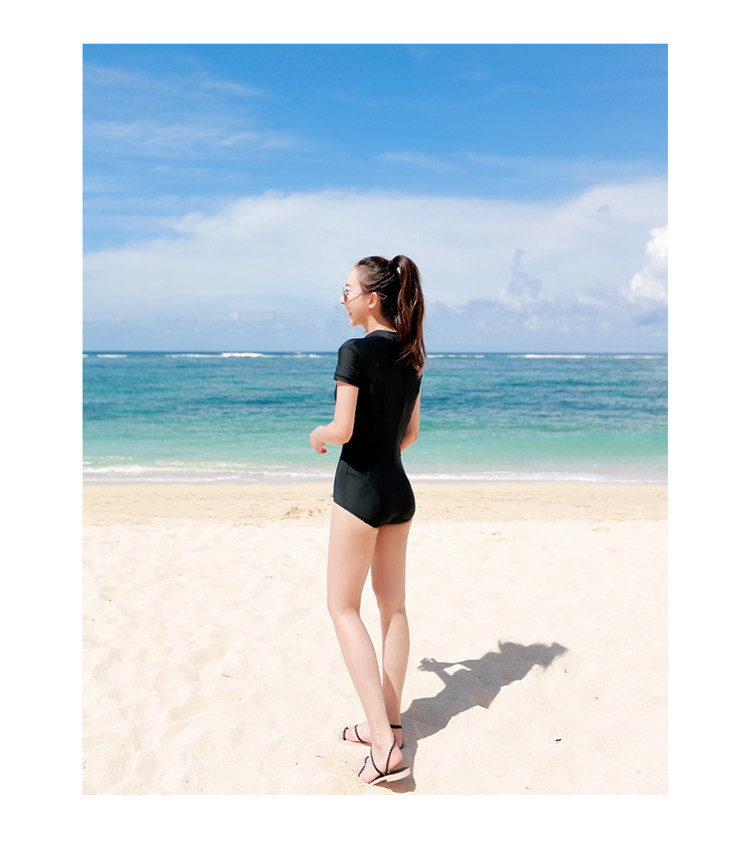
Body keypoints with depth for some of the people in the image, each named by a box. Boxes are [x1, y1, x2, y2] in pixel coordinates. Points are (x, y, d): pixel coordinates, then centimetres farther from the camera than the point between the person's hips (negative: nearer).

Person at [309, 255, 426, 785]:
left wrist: (317, 437, 1)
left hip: (361, 488, -8)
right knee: (394, 606, 13)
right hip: (400, 488, 8)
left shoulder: (357, 351, -15)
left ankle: (385, 746, -2)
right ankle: (389, 725, 26)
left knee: (344, 607, 2)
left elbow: (342, 430, -20)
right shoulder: (410, 355, 9)